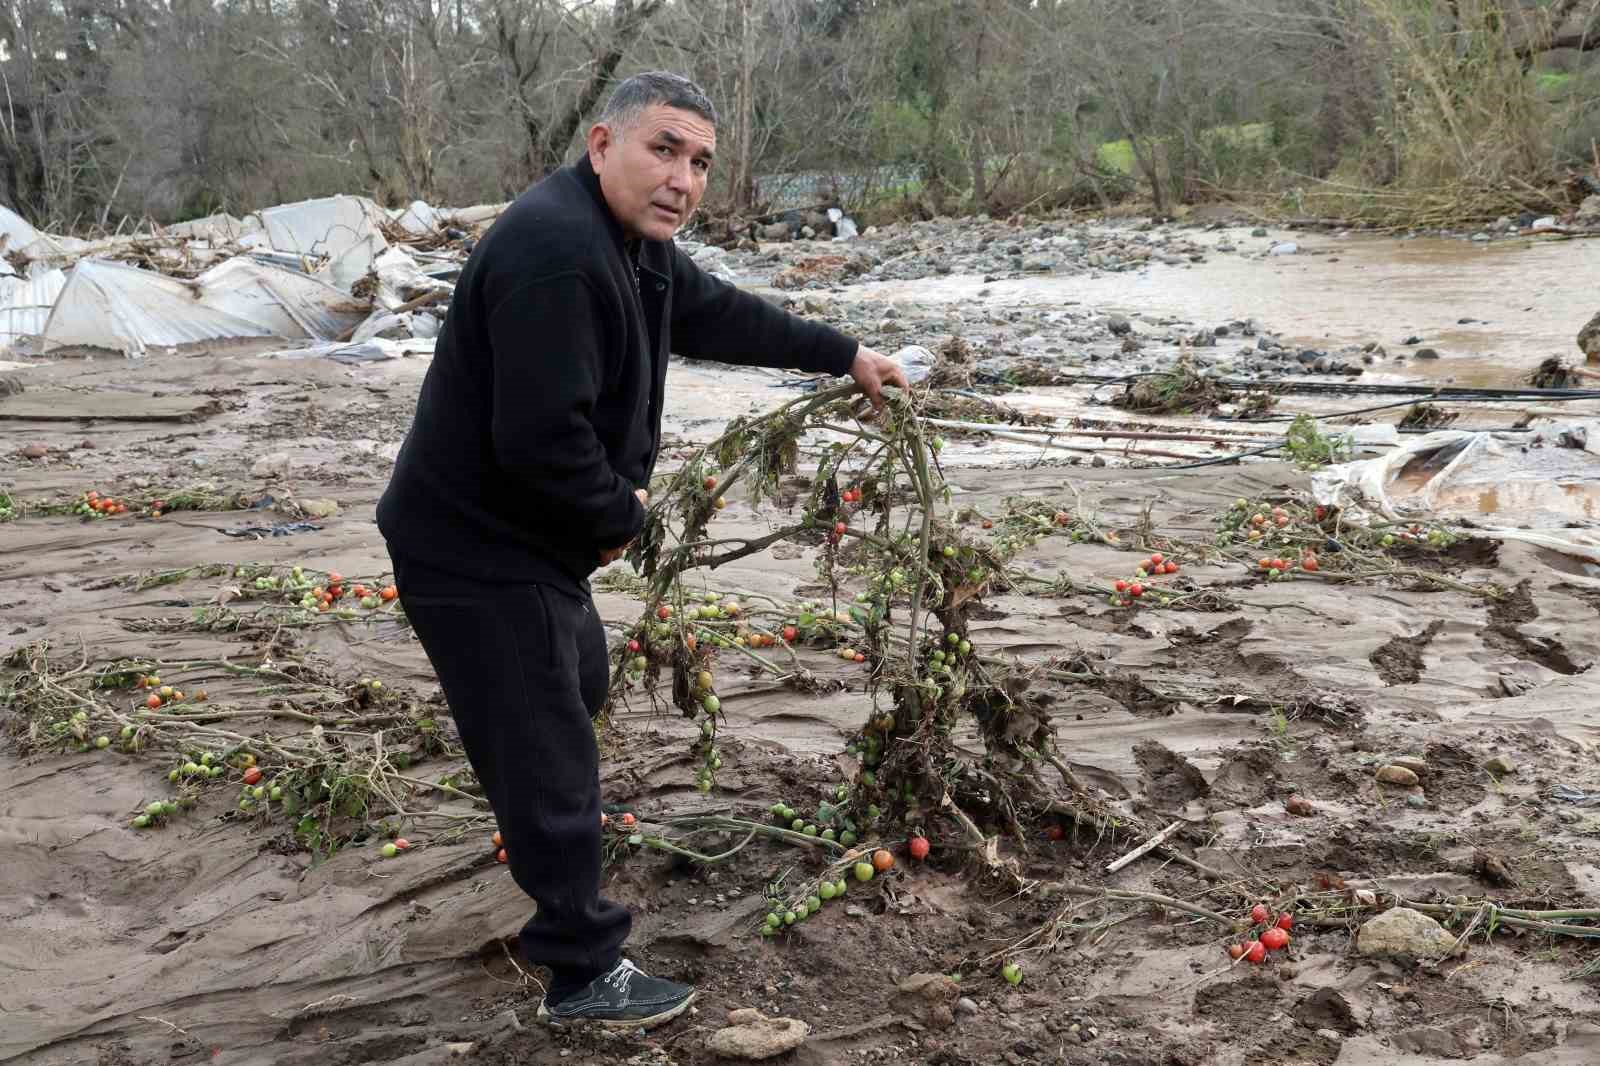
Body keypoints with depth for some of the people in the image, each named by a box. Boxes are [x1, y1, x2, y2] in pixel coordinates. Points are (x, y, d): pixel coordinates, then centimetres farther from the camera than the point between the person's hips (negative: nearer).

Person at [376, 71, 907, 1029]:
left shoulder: (636, 243, 6)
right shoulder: (554, 250, -29)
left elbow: (719, 314, 21)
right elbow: (539, 439, -33)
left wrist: (843, 355, 24)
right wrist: (618, 517, -16)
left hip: (531, 537, 11)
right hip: (476, 549, -11)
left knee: (581, 680, 33)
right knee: (549, 756, -2)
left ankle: (553, 844, 62)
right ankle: (585, 976, 15)